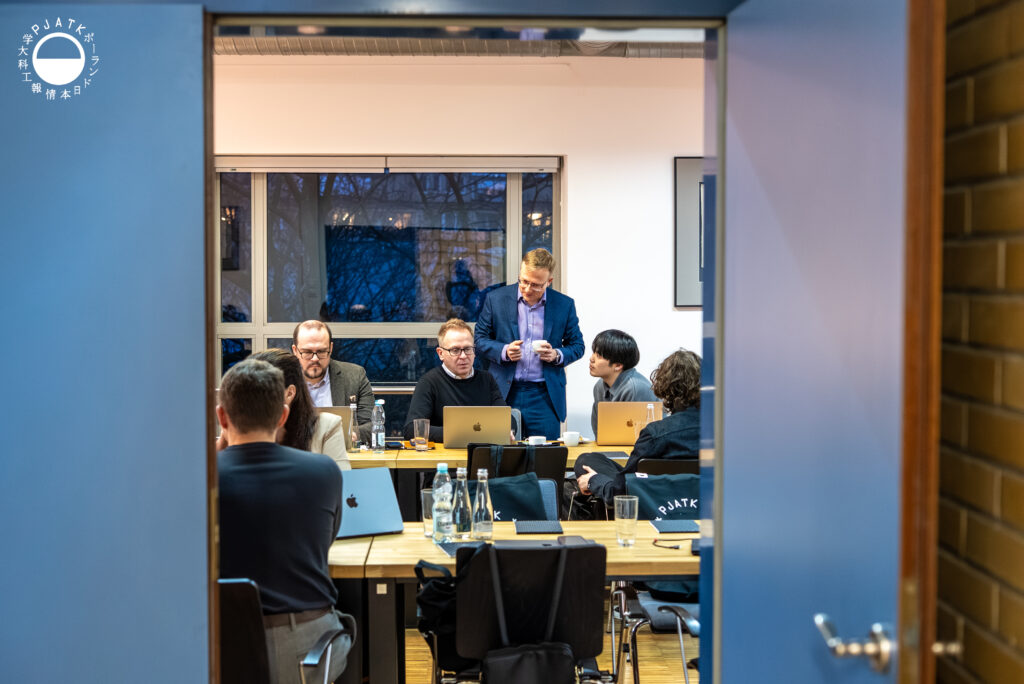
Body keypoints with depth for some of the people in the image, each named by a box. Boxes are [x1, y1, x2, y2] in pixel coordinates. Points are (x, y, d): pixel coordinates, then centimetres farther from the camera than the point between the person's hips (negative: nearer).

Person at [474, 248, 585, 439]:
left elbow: (577, 345, 11)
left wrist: (557, 355, -10)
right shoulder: (496, 299, 3)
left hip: (545, 397, 0)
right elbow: (480, 338, 7)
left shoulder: (564, 305, 3)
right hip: (504, 394, 0)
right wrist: (503, 351, -12)